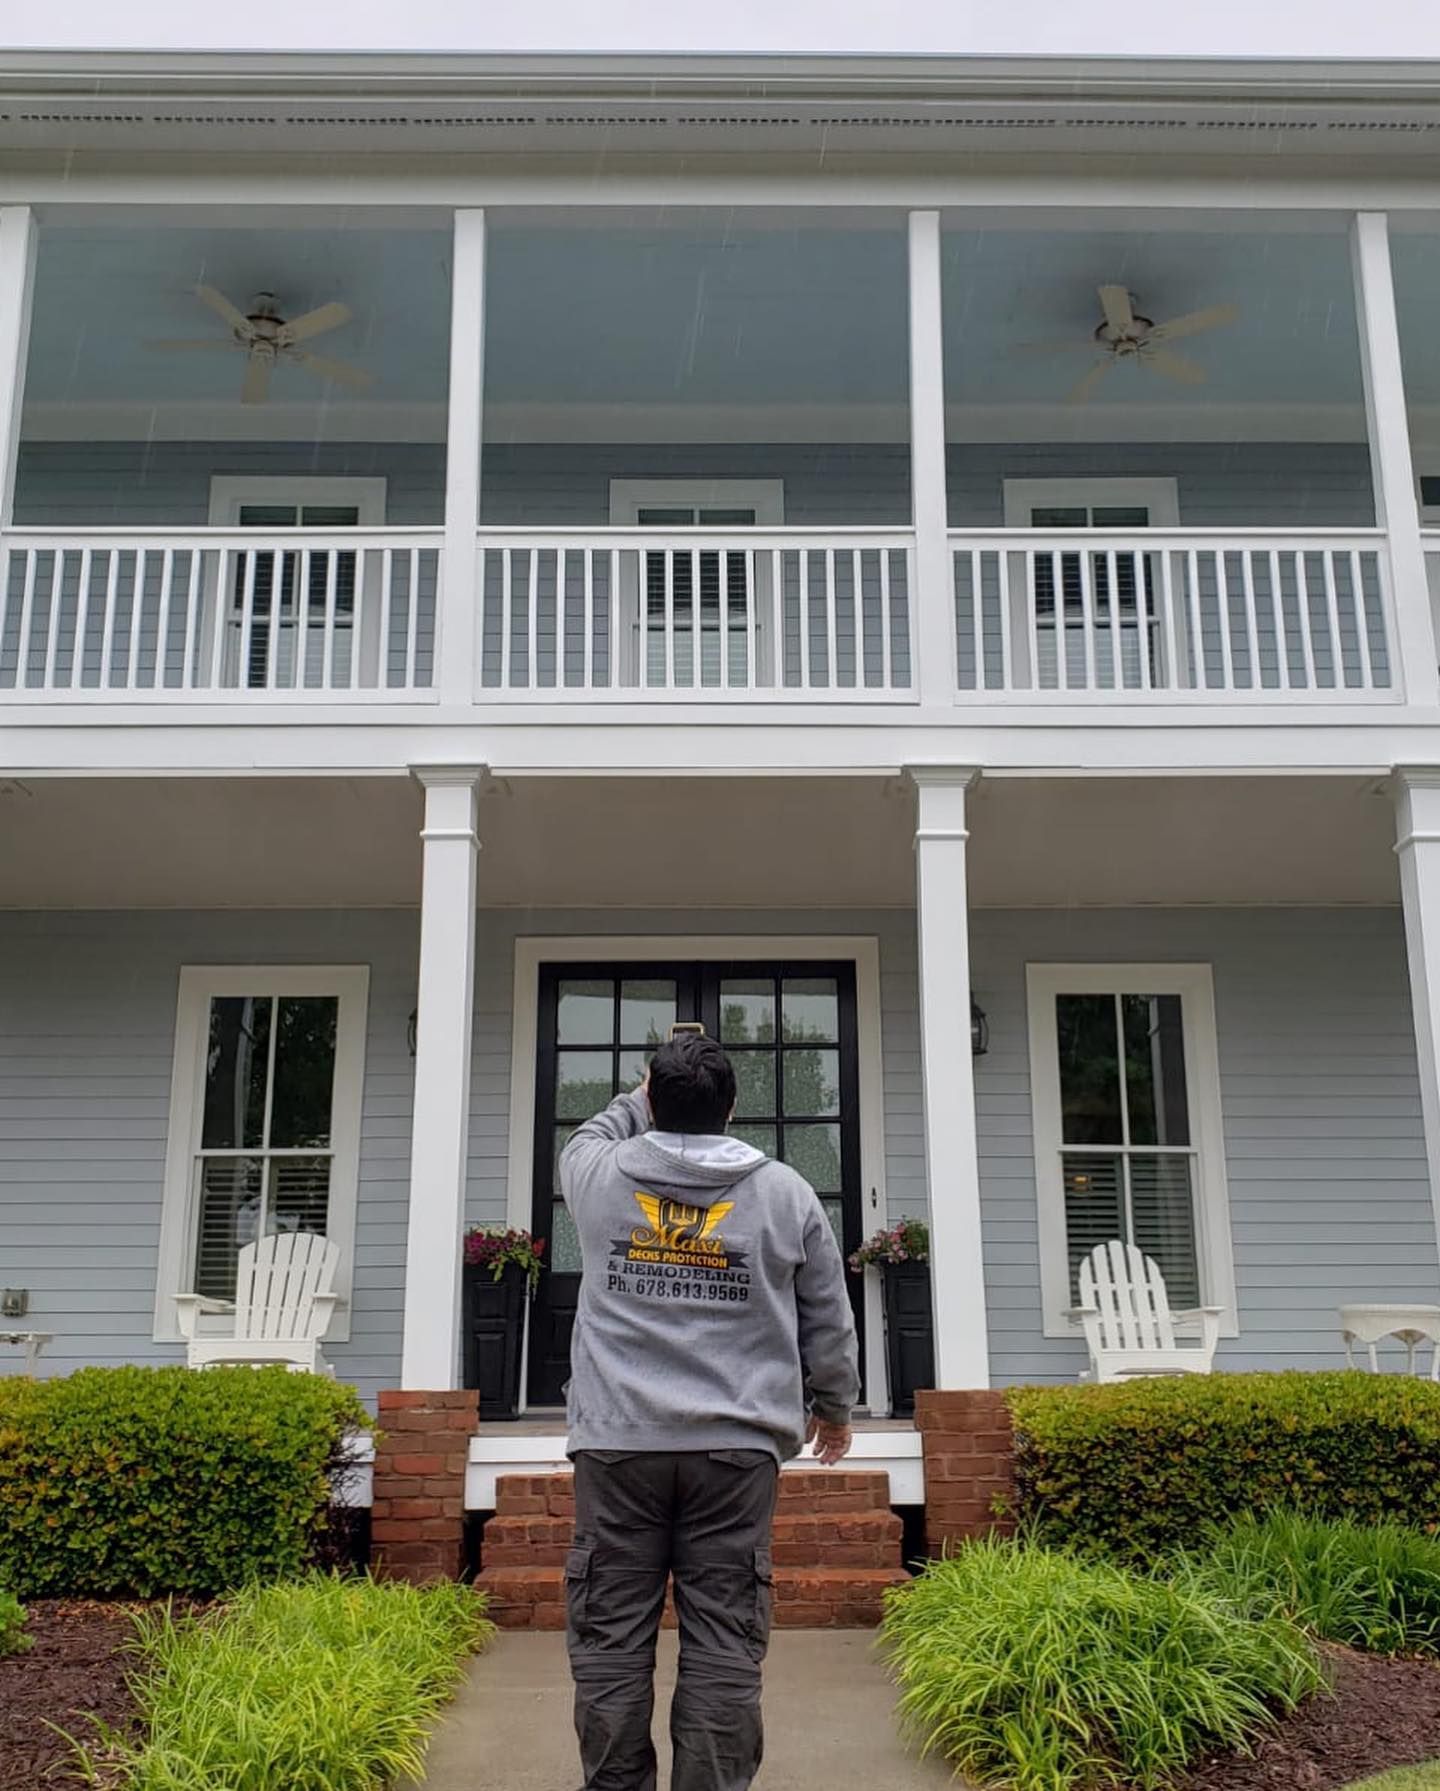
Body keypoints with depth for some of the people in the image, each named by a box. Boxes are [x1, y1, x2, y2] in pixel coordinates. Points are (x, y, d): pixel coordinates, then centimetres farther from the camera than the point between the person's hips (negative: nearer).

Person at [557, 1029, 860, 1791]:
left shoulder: (600, 1178, 3)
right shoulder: (784, 1192, 3)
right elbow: (828, 1319, 11)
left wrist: (640, 1099, 43)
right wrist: (833, 1403, 26)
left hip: (618, 1442, 1)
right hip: (735, 1446, 0)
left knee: (611, 1641, 6)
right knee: (723, 1646, 2)